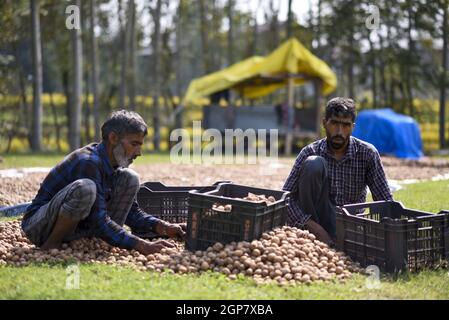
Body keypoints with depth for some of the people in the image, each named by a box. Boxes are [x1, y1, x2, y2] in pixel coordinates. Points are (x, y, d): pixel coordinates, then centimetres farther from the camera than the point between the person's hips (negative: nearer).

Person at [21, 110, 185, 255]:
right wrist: (140, 245, -33)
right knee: (84, 188, -37)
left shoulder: (114, 165, 2)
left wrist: (162, 227, -10)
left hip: (80, 225, 8)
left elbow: (132, 211, 7)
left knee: (130, 178, -2)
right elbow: (99, 221, -29)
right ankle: (51, 246, -17)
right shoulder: (87, 163, -25)